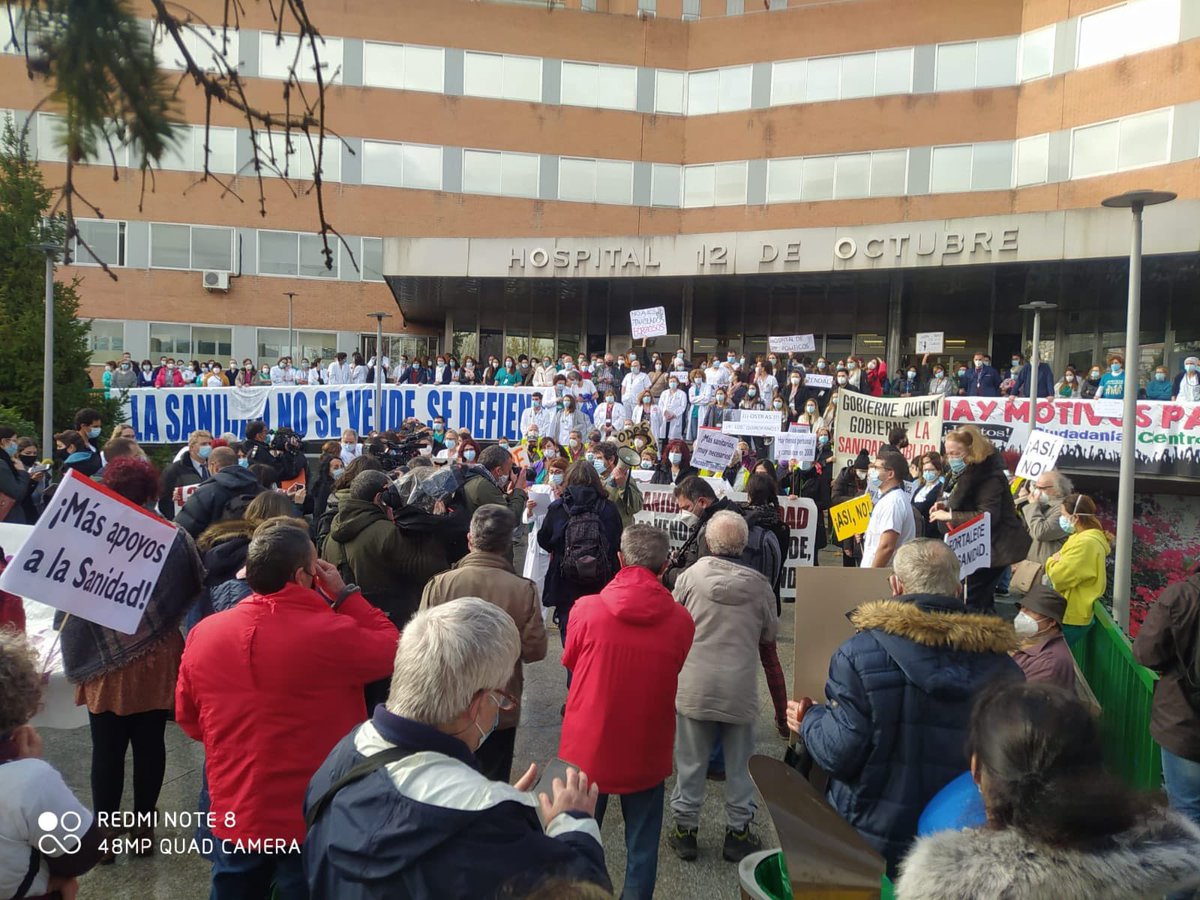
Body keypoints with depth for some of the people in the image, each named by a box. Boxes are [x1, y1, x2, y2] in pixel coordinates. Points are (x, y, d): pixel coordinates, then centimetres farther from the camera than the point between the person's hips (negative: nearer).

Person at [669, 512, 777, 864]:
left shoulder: (690, 576, -10)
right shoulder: (759, 585, -7)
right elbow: (770, 633, 5)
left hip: (694, 686, 0)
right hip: (740, 688, 1)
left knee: (691, 762, 13)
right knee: (740, 763, 16)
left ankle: (685, 828, 24)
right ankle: (738, 830, 27)